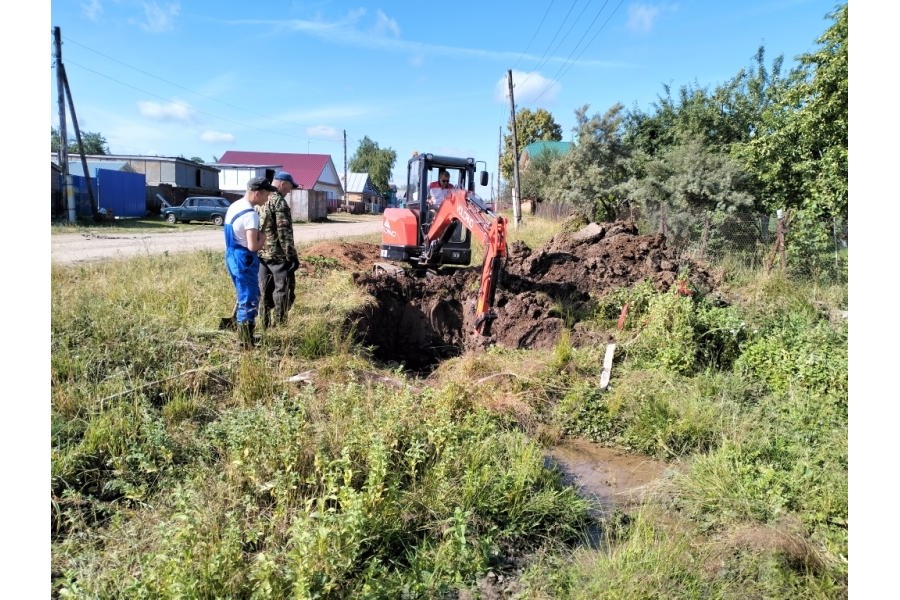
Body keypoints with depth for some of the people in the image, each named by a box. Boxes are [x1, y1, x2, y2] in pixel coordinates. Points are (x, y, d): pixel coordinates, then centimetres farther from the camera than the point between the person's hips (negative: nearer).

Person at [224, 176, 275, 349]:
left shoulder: (234, 206, 9)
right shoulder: (250, 214, -21)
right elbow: (253, 247, -26)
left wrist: (257, 235, 8)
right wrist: (263, 237, -8)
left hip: (232, 257, 10)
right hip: (244, 260, -10)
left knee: (244, 297, 22)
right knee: (250, 300, 0)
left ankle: (242, 335, 33)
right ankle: (246, 343, 8)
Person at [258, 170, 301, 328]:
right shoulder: (279, 202, -14)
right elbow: (284, 233, -18)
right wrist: (292, 256, -15)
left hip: (261, 253, 8)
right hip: (277, 254, -8)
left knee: (265, 290, 13)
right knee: (283, 289, 1)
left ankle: (265, 324, 19)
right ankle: (279, 325, 4)